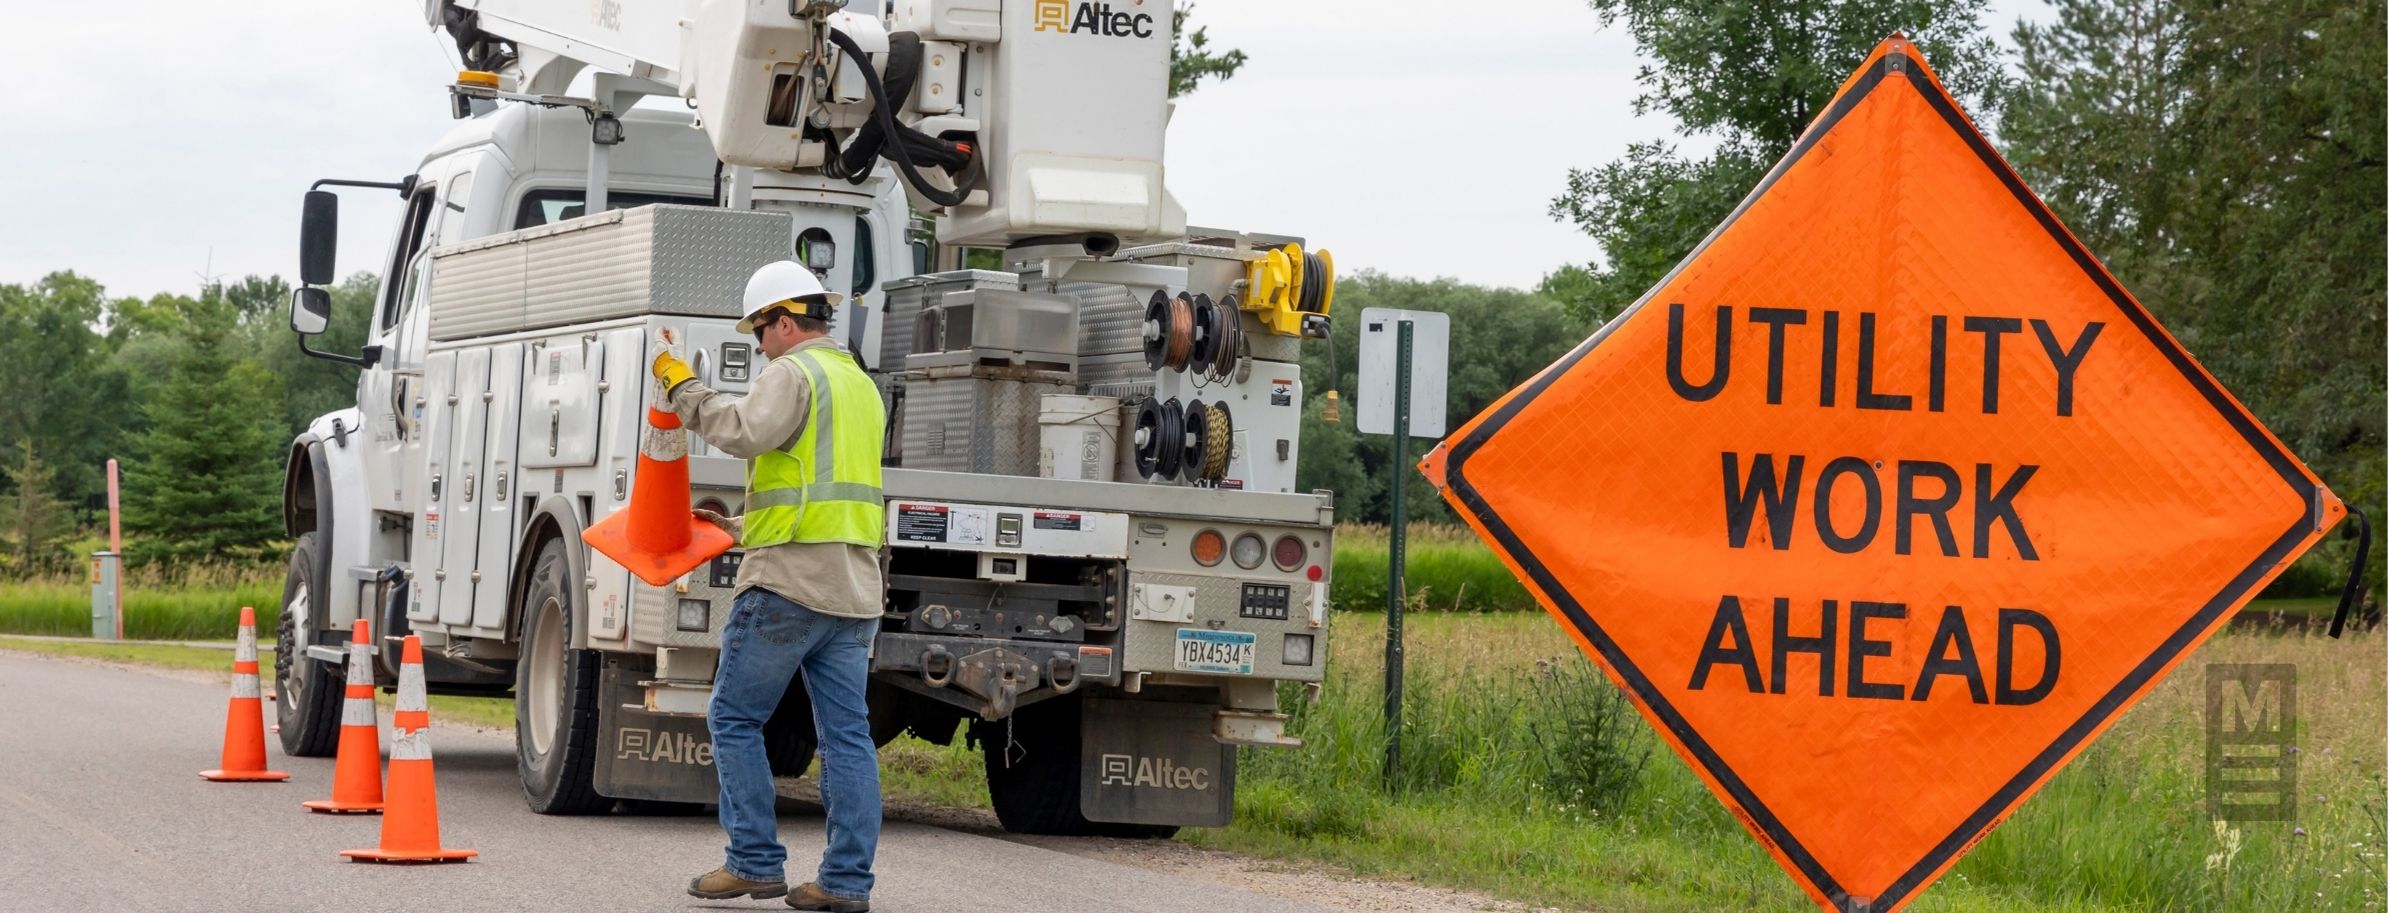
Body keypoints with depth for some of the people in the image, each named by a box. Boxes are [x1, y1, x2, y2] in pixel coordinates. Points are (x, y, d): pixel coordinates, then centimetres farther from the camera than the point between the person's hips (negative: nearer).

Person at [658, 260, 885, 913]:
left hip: (789, 582, -8)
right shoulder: (862, 386, 22)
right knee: (846, 733, 4)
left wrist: (683, 388, -11)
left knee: (734, 719, 2)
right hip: (854, 585, 8)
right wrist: (743, 527, 33)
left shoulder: (793, 373, -7)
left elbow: (744, 431, -25)